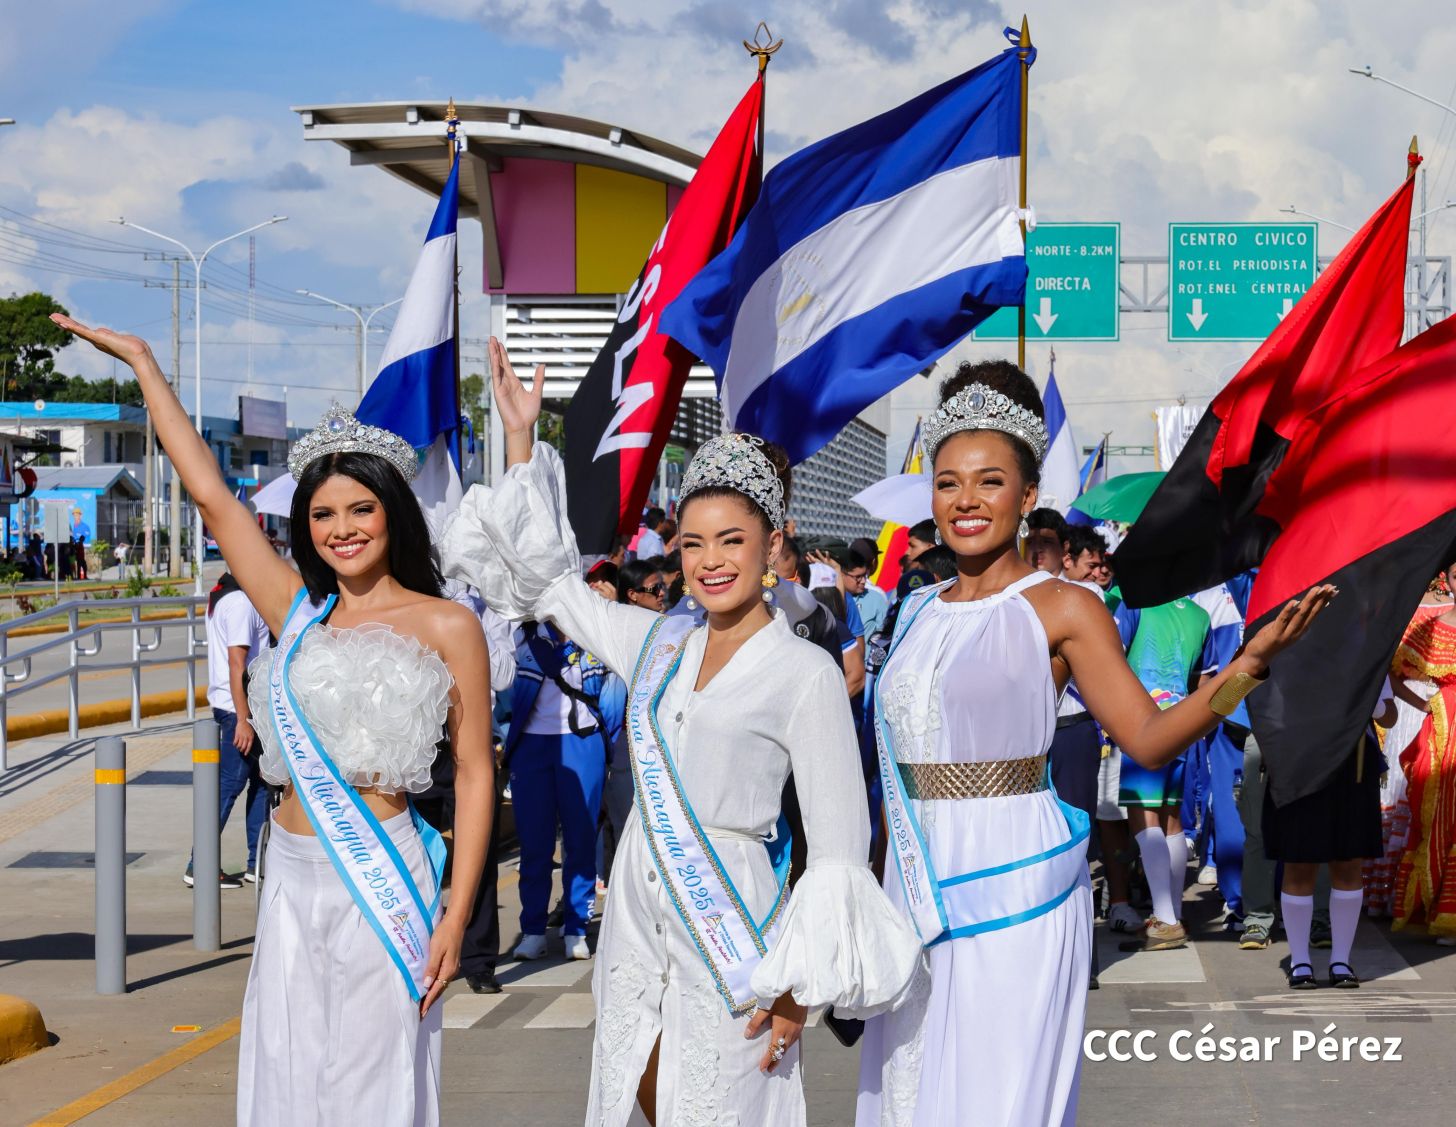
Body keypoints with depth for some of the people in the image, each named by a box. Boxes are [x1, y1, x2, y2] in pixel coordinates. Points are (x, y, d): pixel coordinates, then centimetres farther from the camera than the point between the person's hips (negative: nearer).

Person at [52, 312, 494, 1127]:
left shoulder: (446, 627, -2)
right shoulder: (299, 615, 10)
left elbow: (474, 774, -3)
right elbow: (213, 496, 13)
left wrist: (455, 915, -11)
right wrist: (143, 364, 16)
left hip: (382, 877, -5)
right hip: (293, 878, 5)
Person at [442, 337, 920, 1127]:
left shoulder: (806, 675, -7)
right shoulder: (658, 645, 9)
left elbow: (839, 846, -9)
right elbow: (545, 581, 20)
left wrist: (800, 983, -13)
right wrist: (519, 438, 17)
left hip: (728, 916, -6)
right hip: (635, 905, 6)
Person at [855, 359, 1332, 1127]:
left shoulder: (1061, 609, -4)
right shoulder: (920, 612, 12)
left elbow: (1148, 738, -12)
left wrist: (1249, 663, -23)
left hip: (1012, 883, -6)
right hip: (922, 882, 6)